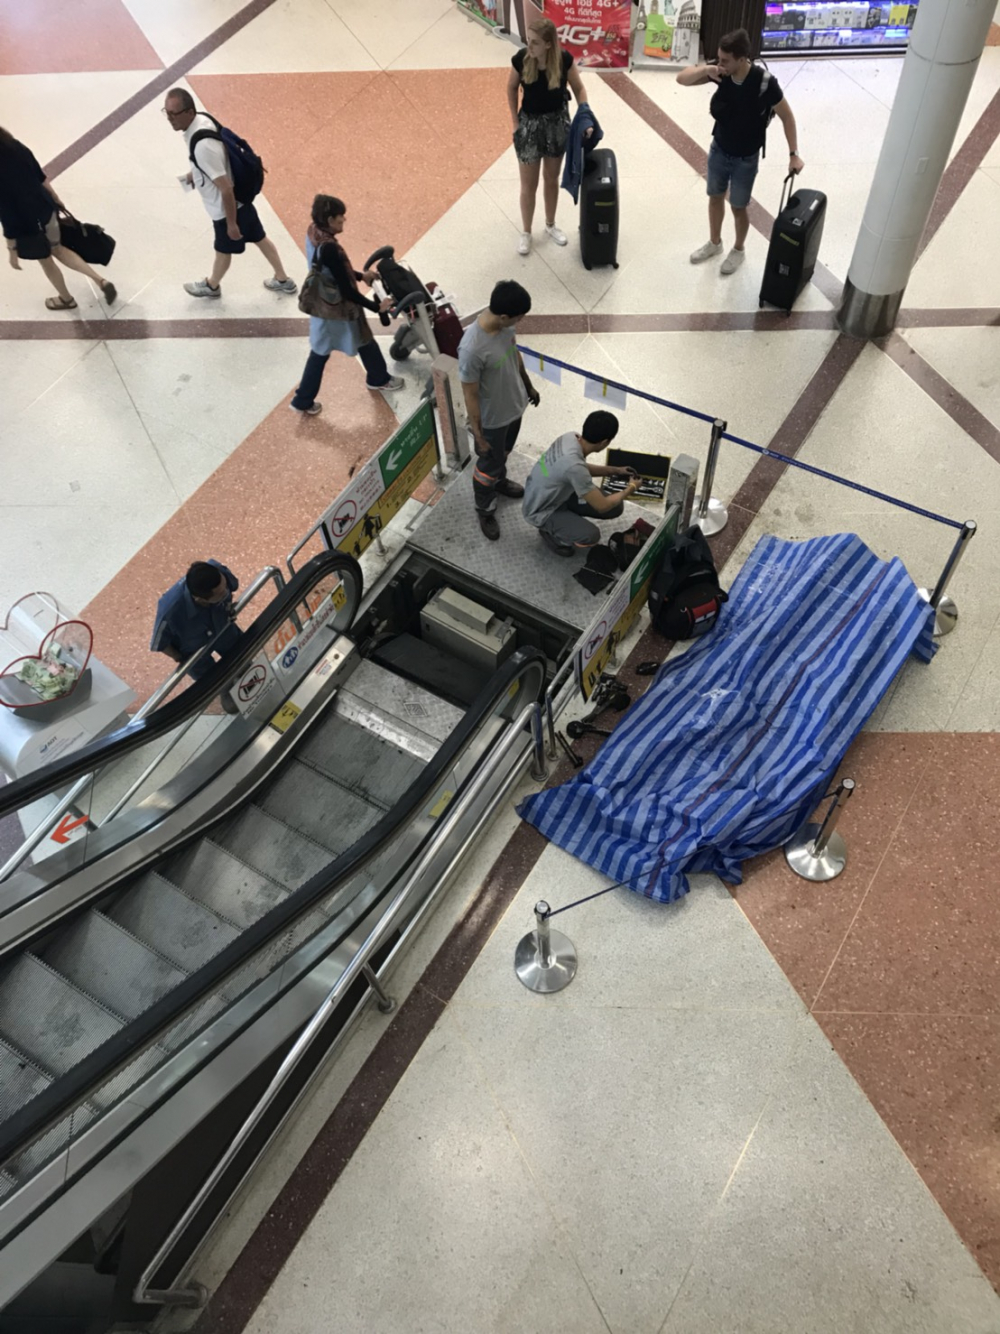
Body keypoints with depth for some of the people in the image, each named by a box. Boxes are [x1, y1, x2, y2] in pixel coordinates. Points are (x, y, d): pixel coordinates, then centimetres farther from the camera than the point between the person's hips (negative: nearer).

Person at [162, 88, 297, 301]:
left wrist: (231, 223, -21)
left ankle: (211, 286, 44)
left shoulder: (202, 146, -36)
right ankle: (283, 281, 41)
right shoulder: (202, 119, -7)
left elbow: (226, 189, -31)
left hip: (226, 207, -9)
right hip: (241, 198, 9)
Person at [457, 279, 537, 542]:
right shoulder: (472, 348, -38)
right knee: (489, 465, 18)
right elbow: (470, 395, -27)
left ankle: (500, 481, 62)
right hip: (492, 419, -7)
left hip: (515, 405, 7)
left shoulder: (504, 325, -16)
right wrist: (478, 435, -17)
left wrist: (528, 385, 19)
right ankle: (484, 509, 43)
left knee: (504, 453, 33)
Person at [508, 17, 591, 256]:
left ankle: (550, 226, 36)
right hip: (530, 123, -1)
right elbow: (511, 88, -2)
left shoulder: (564, 60, -19)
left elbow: (578, 88, -6)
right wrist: (515, 120, -3)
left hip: (557, 122, 1)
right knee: (529, 185, 6)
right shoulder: (521, 59, -19)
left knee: (552, 179, 17)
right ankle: (526, 232, 23)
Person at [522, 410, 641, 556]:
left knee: (616, 507, -1)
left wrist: (615, 471, 9)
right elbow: (602, 506, -25)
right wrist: (631, 488, -9)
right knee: (591, 535, -30)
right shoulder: (574, 465, -38)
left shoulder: (570, 437, -12)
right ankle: (550, 532, 0)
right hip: (541, 512, -8)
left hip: (557, 495, 8)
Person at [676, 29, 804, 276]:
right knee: (715, 197, 21)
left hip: (745, 158, -4)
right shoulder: (720, 70, -17)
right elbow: (682, 79, -15)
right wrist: (705, 70, -34)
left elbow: (787, 117, -18)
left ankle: (739, 250, 37)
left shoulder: (764, 82, -29)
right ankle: (714, 242, 45)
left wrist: (793, 154, -21)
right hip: (718, 149, 5)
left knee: (738, 207, 11)